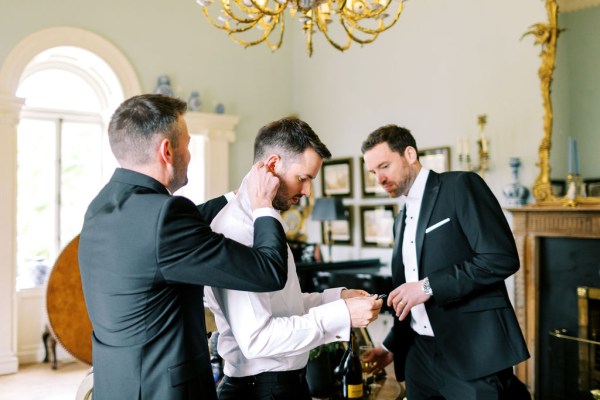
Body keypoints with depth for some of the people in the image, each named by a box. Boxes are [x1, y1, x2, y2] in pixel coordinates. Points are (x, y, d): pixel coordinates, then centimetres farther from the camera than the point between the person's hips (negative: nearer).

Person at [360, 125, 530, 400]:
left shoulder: (461, 186, -7)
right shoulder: (401, 220, 16)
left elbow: (503, 258, -18)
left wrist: (429, 286, -19)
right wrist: (392, 346, 14)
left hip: (472, 352, -7)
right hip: (420, 355, 7)